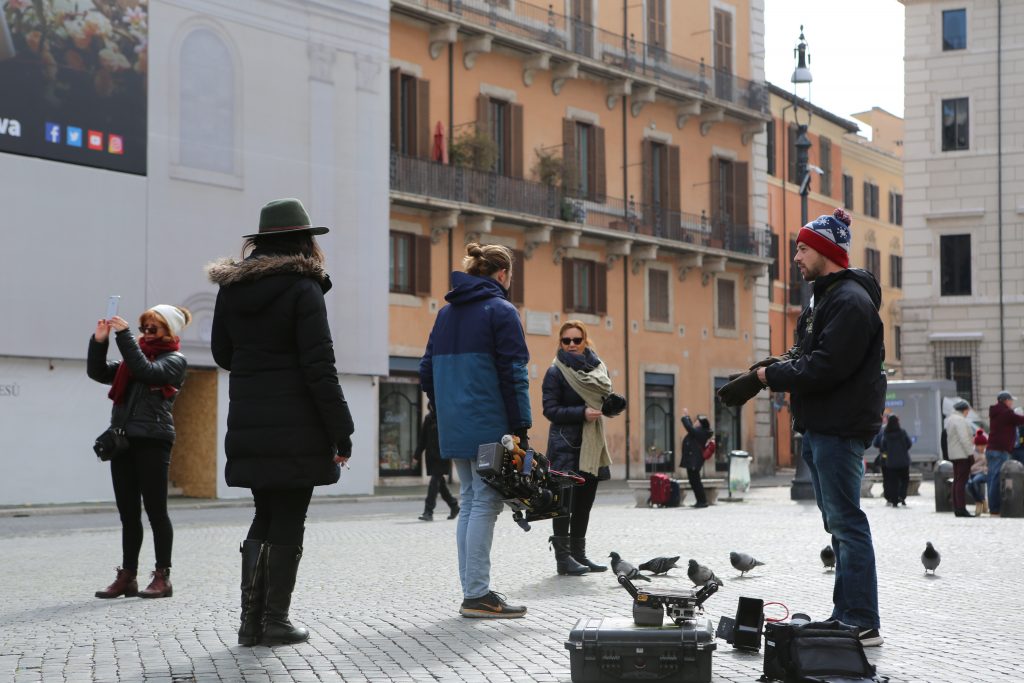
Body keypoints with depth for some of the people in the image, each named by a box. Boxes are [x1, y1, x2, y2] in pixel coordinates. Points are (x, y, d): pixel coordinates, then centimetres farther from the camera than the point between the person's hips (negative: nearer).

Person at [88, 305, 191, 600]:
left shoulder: (174, 360, 2)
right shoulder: (135, 356, 21)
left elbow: (146, 371, -16)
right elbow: (97, 372, 14)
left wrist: (124, 335, -14)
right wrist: (99, 341, 1)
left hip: (153, 440, -6)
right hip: (122, 439, 6)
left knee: (155, 510, -4)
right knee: (128, 512, 7)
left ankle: (162, 577, 0)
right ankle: (127, 577, 11)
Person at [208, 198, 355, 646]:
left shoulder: (231, 288, 8)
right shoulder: (303, 288, -11)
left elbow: (222, 354, 17)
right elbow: (319, 367, -13)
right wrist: (341, 432, -10)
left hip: (248, 425, 6)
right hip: (295, 428, -6)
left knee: (264, 518, 15)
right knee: (287, 524, 2)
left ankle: (250, 620, 11)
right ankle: (275, 621, 7)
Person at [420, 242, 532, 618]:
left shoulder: (446, 313, 16)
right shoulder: (501, 311, -7)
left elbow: (427, 371, 16)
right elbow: (514, 374, -12)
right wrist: (521, 428, -11)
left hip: (455, 427, 8)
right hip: (490, 426, -8)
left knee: (469, 502, 12)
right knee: (485, 504, -6)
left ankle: (472, 590, 14)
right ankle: (477, 595, -7)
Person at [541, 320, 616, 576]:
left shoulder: (596, 368, 12)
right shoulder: (556, 372, -6)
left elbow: (605, 395, 22)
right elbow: (551, 410, -11)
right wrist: (582, 412, -20)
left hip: (590, 445, 7)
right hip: (566, 446, -7)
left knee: (585, 501, 11)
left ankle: (578, 554, 19)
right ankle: (563, 556, -2)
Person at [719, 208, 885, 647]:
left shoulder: (850, 301, -15)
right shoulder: (824, 296, 19)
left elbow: (825, 368, -23)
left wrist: (767, 376, -15)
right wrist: (779, 364, 1)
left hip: (840, 428, -11)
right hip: (818, 426, 11)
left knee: (846, 521, -10)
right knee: (838, 523, 14)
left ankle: (862, 624, -8)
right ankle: (846, 615, 21)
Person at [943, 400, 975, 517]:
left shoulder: (949, 419, 16)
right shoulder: (960, 420, -14)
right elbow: (964, 439, -19)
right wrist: (970, 453, -16)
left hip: (953, 455, 10)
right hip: (963, 454, -10)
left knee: (957, 481, 10)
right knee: (962, 481, -11)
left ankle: (956, 509, 11)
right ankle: (961, 509, -14)